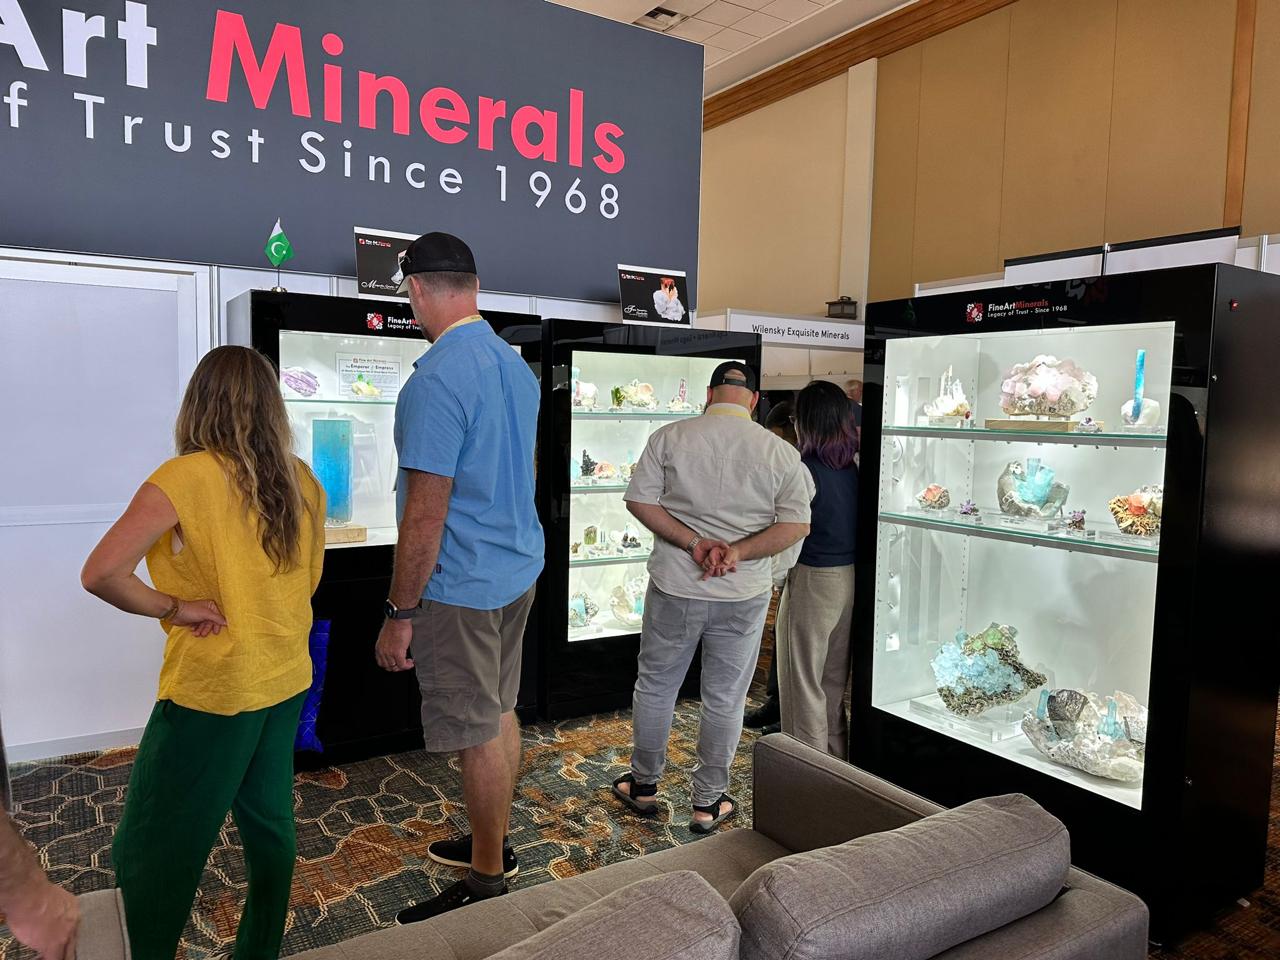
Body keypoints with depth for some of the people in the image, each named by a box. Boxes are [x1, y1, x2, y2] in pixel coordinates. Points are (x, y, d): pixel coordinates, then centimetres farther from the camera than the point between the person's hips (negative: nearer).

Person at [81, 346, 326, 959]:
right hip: (286, 679, 7)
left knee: (151, 847, 11)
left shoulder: (186, 477, -16)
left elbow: (100, 574, -23)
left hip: (212, 689, -6)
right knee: (269, 821, 20)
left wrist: (173, 607, -11)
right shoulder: (303, 482, 1)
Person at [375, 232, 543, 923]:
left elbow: (426, 512, -23)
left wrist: (400, 614, -15)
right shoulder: (517, 366, 7)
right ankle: (493, 844, 38)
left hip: (461, 586, -9)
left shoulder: (436, 380, -22)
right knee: (499, 712, 20)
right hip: (518, 568, 9)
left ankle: (486, 885, 21)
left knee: (478, 734, 4)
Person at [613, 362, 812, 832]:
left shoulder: (670, 437, -5)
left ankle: (644, 785, 33)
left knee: (655, 686, 17)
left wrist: (692, 542, -12)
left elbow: (639, 500, -9)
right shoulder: (781, 452, -3)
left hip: (675, 587, 0)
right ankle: (709, 802, 25)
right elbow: (796, 524, -8)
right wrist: (738, 552, -13)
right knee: (725, 699, 13)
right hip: (745, 595, 0)